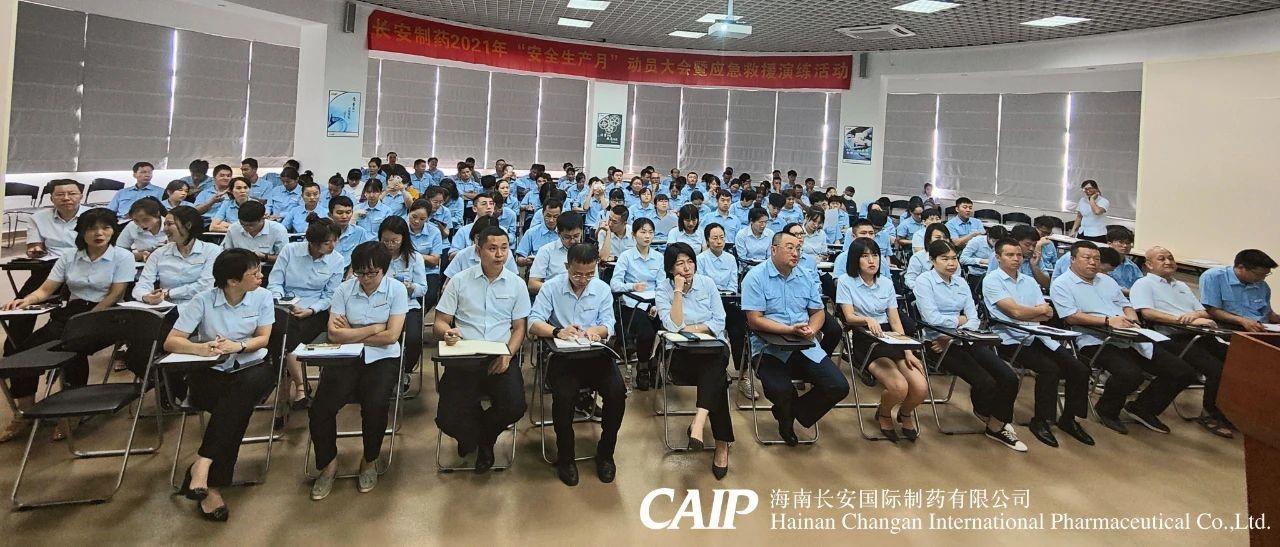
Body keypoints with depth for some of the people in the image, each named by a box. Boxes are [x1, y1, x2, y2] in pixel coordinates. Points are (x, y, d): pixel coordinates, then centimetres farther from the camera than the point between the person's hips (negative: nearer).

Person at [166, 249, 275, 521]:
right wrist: (203, 348, -28)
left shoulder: (262, 296, 0)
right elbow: (171, 342, -7)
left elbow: (263, 338, -2)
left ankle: (202, 465, -33)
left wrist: (237, 346, -24)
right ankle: (213, 486, -26)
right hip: (210, 372, -1)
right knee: (238, 408, -32)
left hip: (250, 367, 2)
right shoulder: (203, 301, -6)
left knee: (244, 390, -36)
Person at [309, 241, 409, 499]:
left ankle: (370, 461, 2)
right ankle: (328, 463, 10)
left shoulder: (397, 290, -4)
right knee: (320, 408, -17)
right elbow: (334, 334, -8)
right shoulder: (344, 290, 1)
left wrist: (350, 333, -6)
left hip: (382, 358, -2)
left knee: (375, 407, -27)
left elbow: (391, 336, -11)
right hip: (345, 358, 2)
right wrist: (374, 328, -10)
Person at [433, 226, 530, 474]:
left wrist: (508, 353, -10)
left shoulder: (517, 284, 8)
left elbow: (519, 327, 9)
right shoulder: (459, 281, 4)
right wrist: (447, 332, -20)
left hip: (500, 359, 1)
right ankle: (472, 434, 23)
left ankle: (484, 440, 14)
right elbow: (440, 323, 5)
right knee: (448, 420, -18)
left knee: (514, 408, -23)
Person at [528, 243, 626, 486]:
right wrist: (558, 332, -31)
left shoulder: (603, 289, 7)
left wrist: (595, 330, -24)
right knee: (563, 397, -30)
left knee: (617, 392, -24)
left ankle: (605, 453, 0)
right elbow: (534, 323, -10)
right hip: (563, 357, -2)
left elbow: (608, 326, 1)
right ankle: (565, 457, -4)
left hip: (596, 355, 2)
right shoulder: (551, 287, -1)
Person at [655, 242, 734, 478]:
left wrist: (692, 329, -10)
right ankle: (722, 442, -25)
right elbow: (673, 326, -17)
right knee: (716, 378, -31)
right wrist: (679, 290, -17)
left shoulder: (707, 283, 3)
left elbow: (719, 322, 2)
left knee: (714, 365, -36)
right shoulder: (664, 288, -3)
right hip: (682, 353, -2)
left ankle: (699, 421, -46)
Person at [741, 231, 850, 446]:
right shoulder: (755, 277, -6)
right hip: (770, 347, -5)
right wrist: (791, 329, -21)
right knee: (781, 391, -31)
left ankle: (790, 414, 14)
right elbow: (755, 320, -13)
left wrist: (811, 329, -7)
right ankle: (787, 415, 10)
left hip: (806, 347, 6)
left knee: (839, 387, -11)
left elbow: (818, 312, 17)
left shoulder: (805, 277, 13)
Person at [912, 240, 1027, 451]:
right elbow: (932, 319, -17)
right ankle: (996, 424, 11)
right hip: (938, 342, -6)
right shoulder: (924, 281, -5)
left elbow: (973, 319, 6)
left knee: (1009, 379, -12)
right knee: (986, 383, -20)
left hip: (965, 339, 6)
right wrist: (959, 320, 0)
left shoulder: (961, 283, 15)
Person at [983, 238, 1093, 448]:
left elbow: (1048, 315, 7)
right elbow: (1015, 312, -13)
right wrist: (1040, 310, 3)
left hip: (1037, 337, 7)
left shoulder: (1029, 281, 18)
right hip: (1011, 341, -7)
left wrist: (1025, 313, -10)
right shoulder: (991, 281, -3)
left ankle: (1069, 419, 11)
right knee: (1050, 368, -26)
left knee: (1079, 369, -7)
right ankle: (1041, 421, -9)